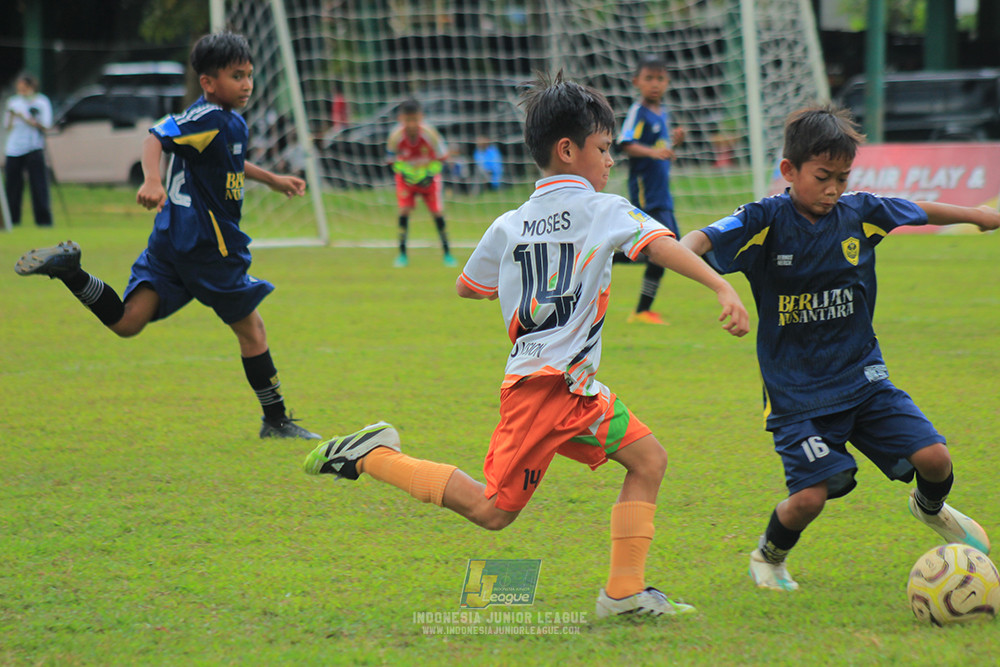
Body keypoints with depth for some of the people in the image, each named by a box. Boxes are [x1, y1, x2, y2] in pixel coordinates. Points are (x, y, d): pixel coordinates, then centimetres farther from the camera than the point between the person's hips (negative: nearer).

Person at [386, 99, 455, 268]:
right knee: (404, 211, -15)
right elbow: (393, 161, -8)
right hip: (407, 178, 0)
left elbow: (441, 158, -11)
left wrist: (429, 173, -24)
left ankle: (447, 253, 9)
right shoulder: (396, 136, -24)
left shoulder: (429, 134, -25)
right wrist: (406, 172, -24)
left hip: (428, 177, 0)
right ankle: (402, 254, -5)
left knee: (438, 213, -4)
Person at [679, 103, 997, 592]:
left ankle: (931, 508, 31)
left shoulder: (860, 213, 0)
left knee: (933, 458, -7)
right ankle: (768, 556, 19)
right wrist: (686, 256, -48)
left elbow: (918, 212, 18)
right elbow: (702, 240, -25)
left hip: (862, 377, 4)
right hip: (798, 390, -4)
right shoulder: (765, 221, -12)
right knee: (810, 495, -15)